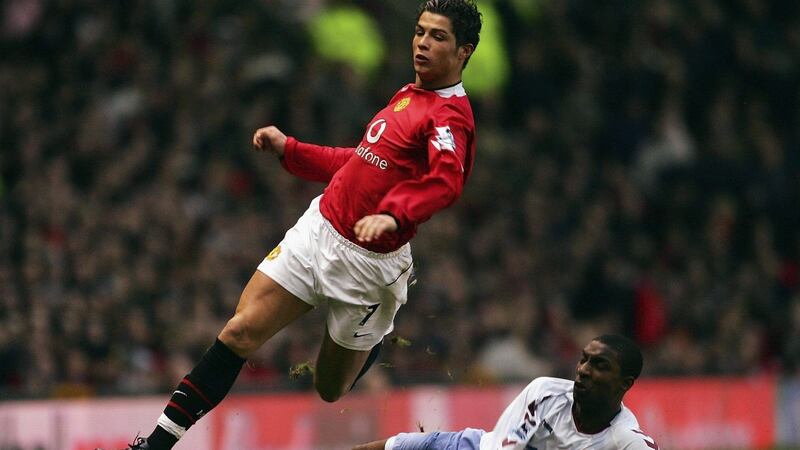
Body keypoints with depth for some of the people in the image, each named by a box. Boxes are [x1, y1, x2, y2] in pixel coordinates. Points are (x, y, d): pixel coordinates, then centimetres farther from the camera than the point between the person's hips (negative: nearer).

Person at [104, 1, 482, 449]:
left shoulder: (451, 116, -15)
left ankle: (378, 337, 39)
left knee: (331, 391, 6)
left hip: (366, 259, -7)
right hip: (318, 228, 7)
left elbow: (446, 181, -35)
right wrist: (288, 149, 23)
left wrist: (393, 214, -52)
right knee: (240, 333, -6)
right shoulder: (408, 95, 13)